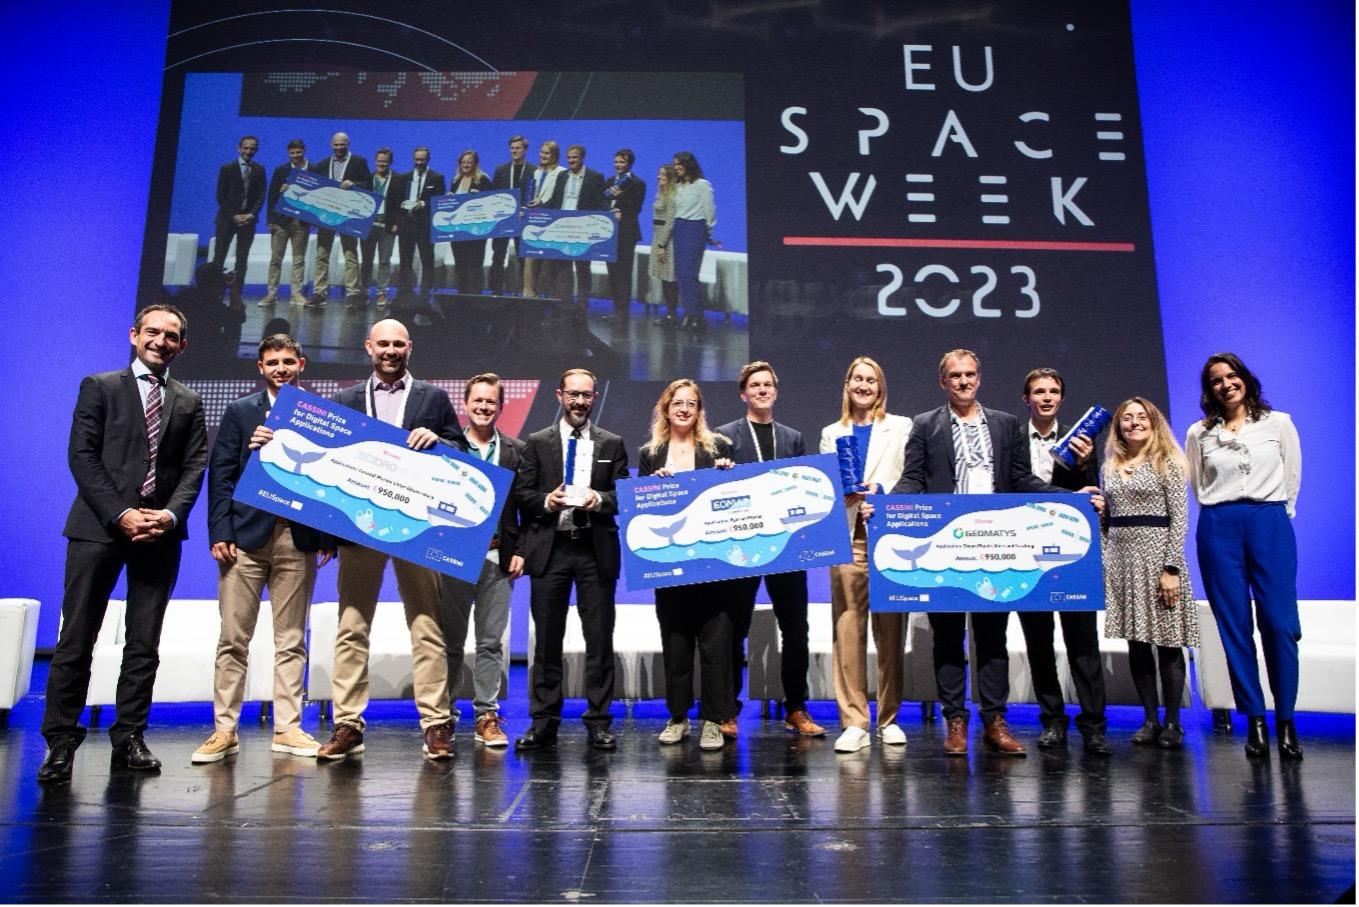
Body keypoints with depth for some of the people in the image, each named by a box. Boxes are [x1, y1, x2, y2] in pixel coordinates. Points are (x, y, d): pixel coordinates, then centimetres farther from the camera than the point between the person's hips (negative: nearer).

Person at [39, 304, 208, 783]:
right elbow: (81, 456, -1)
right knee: (76, 641, -2)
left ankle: (129, 739, 11)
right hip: (99, 528, -2)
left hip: (161, 532, 2)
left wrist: (170, 515, -11)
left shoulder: (188, 403, 16)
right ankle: (60, 742, 5)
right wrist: (119, 514, -12)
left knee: (144, 645, 4)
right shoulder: (99, 387, 9)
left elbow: (194, 468, 7)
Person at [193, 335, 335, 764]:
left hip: (299, 540, 1)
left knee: (292, 641, 6)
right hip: (247, 536, 0)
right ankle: (225, 729, 11)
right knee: (233, 639, 2)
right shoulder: (240, 411, 9)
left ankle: (288, 729, 13)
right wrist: (220, 532, -6)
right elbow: (220, 474, 4)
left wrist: (328, 537, -1)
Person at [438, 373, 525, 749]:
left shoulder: (516, 450, 8)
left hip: (497, 557, 1)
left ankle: (487, 717, 13)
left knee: (491, 643, 5)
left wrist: (521, 551, -2)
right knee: (451, 640, 8)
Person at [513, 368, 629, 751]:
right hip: (549, 549, 0)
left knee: (600, 639, 2)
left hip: (596, 550, 0)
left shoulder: (612, 444, 11)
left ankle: (598, 722, 11)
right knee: (547, 640, 5)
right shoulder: (537, 443, 9)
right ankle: (544, 722, 14)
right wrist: (546, 501, -14)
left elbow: (625, 496, 6)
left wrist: (600, 499, -13)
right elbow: (521, 494, 5)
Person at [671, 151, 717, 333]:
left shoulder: (702, 185, -7)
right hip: (679, 229, 7)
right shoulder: (679, 186, 15)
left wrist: (709, 233, 3)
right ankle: (689, 314, 8)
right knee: (680, 273, 3)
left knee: (688, 274, -12)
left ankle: (697, 316, -6)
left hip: (695, 229, -7)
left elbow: (709, 211, -4)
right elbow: (677, 210, 15)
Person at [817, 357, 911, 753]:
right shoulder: (831, 433, 18)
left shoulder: (901, 427, 12)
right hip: (847, 537, 1)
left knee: (890, 629, 1)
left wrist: (881, 493, -12)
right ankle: (854, 723, 1)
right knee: (848, 629, -4)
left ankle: (889, 719, 13)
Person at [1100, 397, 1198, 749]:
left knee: (1167, 643, 0)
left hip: (1156, 555, -4)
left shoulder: (1167, 463, 0)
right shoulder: (1109, 468, 13)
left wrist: (1171, 568, -13)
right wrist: (1103, 562, 6)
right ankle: (1150, 720, 16)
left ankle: (1172, 723, 10)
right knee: (1136, 643, 7)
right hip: (1120, 560, 5)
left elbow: (1180, 519, -6)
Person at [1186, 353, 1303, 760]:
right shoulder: (1199, 433, 10)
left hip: (1270, 524, -1)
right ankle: (1255, 720, 8)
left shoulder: (1278, 423, 8)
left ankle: (1285, 721, 4)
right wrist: (1220, 514, 14)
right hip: (1219, 528, 1)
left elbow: (1293, 475, 13)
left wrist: (1277, 511, 13)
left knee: (1279, 622, -6)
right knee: (1235, 626, 1)